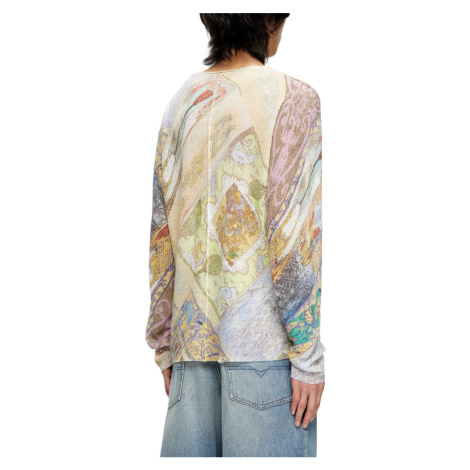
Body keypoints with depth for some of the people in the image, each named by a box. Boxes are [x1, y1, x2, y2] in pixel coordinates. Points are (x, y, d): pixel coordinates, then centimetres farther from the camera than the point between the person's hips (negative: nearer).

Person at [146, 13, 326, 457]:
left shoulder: (181, 104, 13)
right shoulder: (292, 99, -4)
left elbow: (161, 238, 12)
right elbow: (293, 235, -12)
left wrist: (163, 345, 17)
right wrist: (309, 355, -9)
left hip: (194, 337, 6)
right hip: (266, 338, -5)